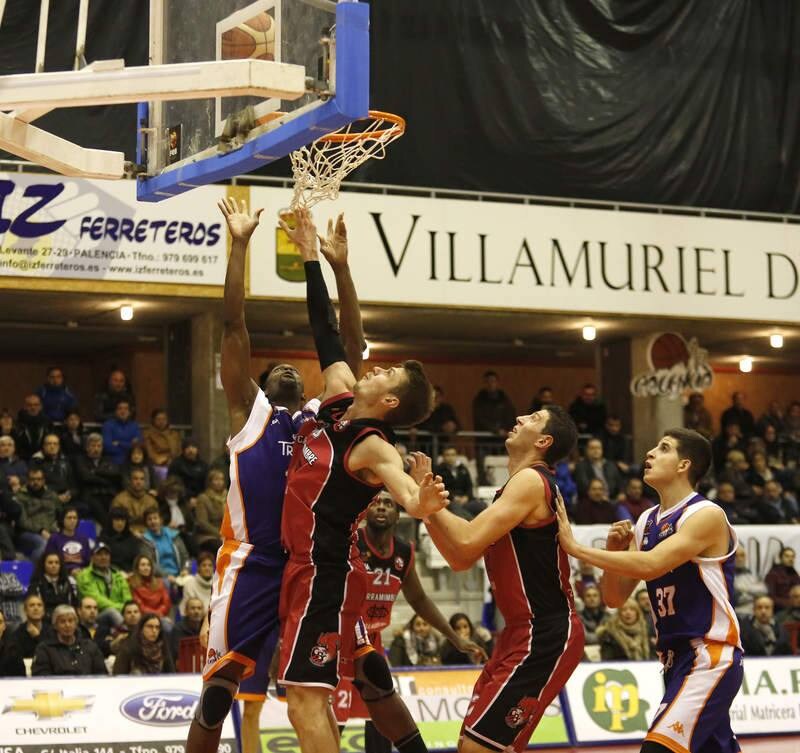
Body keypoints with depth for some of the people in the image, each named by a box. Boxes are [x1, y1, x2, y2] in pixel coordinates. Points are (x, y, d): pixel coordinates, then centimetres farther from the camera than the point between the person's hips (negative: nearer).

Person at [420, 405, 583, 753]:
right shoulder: (518, 486, 17)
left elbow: (469, 541, -24)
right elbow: (460, 559, 18)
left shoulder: (531, 480, -13)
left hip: (545, 637, -10)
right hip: (523, 631, 10)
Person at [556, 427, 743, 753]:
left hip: (711, 656, -9)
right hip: (675, 656, 9)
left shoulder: (707, 516, -14)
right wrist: (613, 549, -7)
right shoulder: (646, 522, 10)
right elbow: (615, 598, 11)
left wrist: (575, 548, -25)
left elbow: (650, 565, -28)